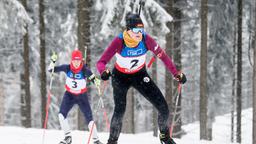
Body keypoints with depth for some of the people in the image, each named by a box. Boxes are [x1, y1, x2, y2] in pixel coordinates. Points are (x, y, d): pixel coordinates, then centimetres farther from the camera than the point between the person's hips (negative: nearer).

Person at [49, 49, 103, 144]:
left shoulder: (85, 70, -23)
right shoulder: (67, 68, -17)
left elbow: (93, 78, -30)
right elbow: (51, 70, -14)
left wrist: (96, 82, -53)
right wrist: (53, 61, -32)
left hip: (82, 96, -2)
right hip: (69, 95, 2)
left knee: (89, 118, -3)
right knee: (61, 115, -15)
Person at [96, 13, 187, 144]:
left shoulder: (146, 39, -24)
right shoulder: (119, 42, -31)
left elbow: (162, 56, -12)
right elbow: (101, 62, -32)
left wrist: (176, 74, -16)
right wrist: (104, 72, -54)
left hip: (140, 75, 2)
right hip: (120, 77, -2)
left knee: (163, 108, -4)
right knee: (119, 111, -22)